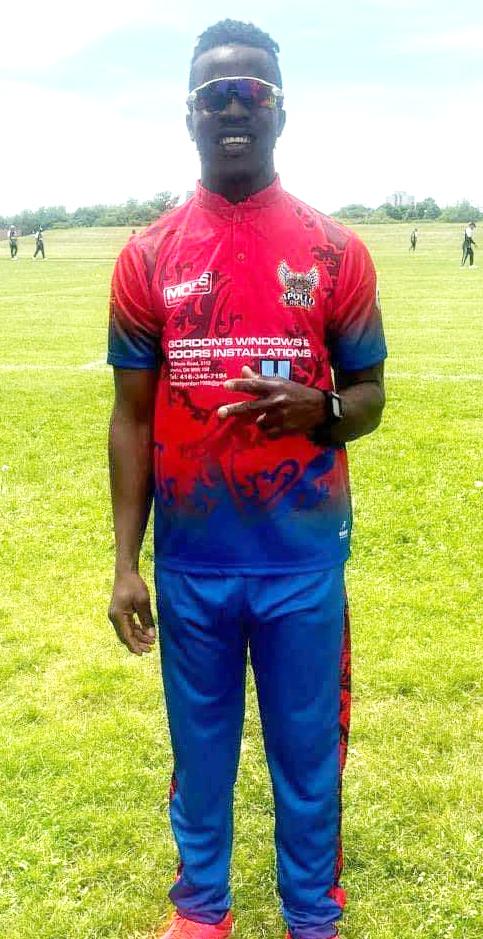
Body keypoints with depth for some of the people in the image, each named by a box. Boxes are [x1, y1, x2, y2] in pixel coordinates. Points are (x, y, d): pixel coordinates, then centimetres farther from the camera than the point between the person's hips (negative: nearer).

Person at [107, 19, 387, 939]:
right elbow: (131, 417, 2)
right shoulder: (147, 257, 0)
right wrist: (125, 563, -2)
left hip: (304, 556, -1)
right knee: (200, 744, 17)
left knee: (306, 749, 13)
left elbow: (368, 397, 4)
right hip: (189, 560, 1)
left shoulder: (335, 251, -2)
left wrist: (318, 409, -21)